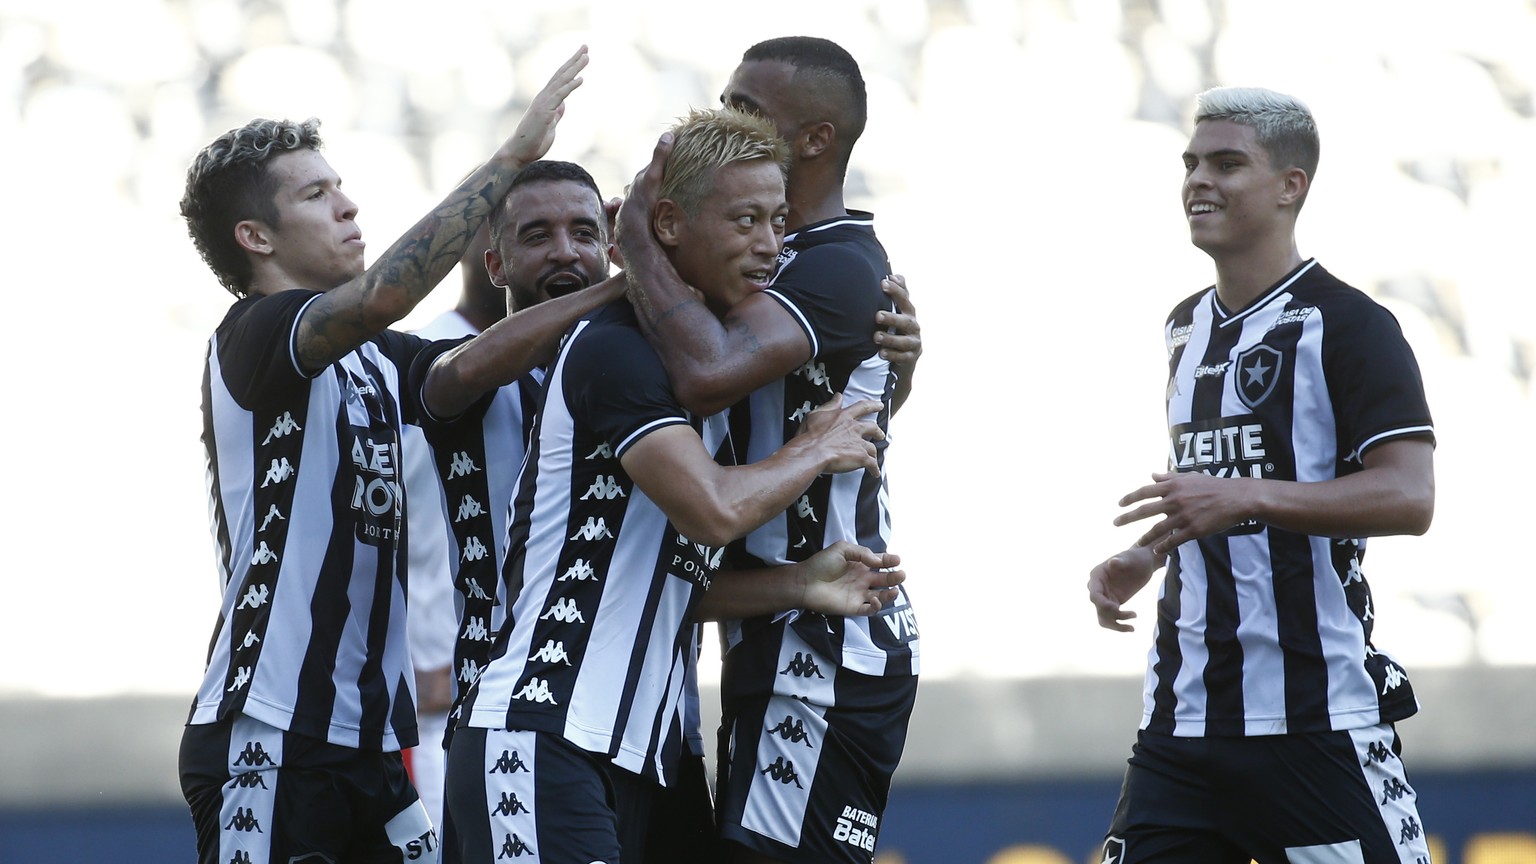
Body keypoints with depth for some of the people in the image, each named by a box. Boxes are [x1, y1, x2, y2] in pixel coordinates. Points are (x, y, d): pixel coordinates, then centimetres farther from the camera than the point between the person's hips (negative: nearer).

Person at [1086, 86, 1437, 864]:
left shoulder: (1345, 324, -7)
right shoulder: (1186, 329, 18)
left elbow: (1409, 496, -19)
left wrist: (1245, 497, -27)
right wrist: (1145, 559, 13)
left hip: (1314, 709, -7)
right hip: (1184, 711, 7)